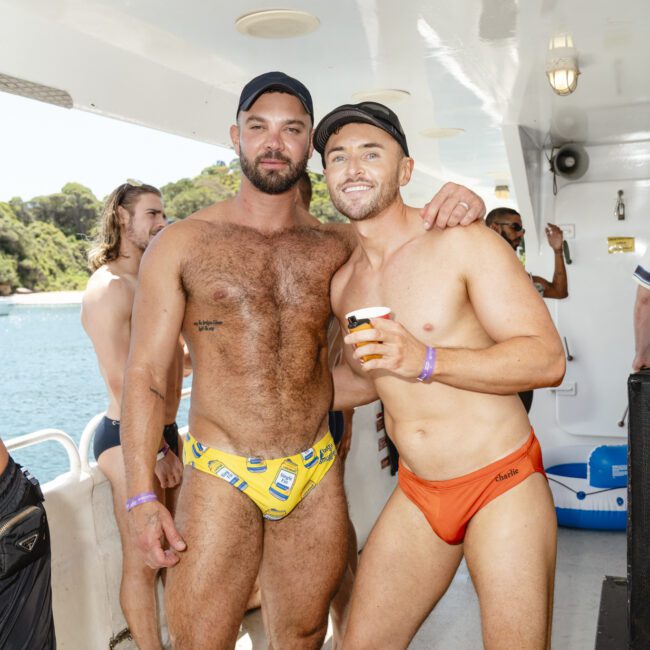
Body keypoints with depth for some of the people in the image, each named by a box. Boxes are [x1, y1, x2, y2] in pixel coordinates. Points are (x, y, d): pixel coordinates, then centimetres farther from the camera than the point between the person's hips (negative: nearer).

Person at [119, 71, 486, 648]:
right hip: (220, 479, -2)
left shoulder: (337, 244, 6)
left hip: (317, 477, 3)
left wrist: (458, 208, -8)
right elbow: (145, 374, -2)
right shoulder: (182, 244, -2)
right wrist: (142, 496, -9)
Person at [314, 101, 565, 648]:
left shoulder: (462, 242, -11)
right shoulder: (342, 283, 8)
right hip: (417, 495, 6)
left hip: (502, 485, -5)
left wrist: (425, 361, -27)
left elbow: (548, 359, -16)